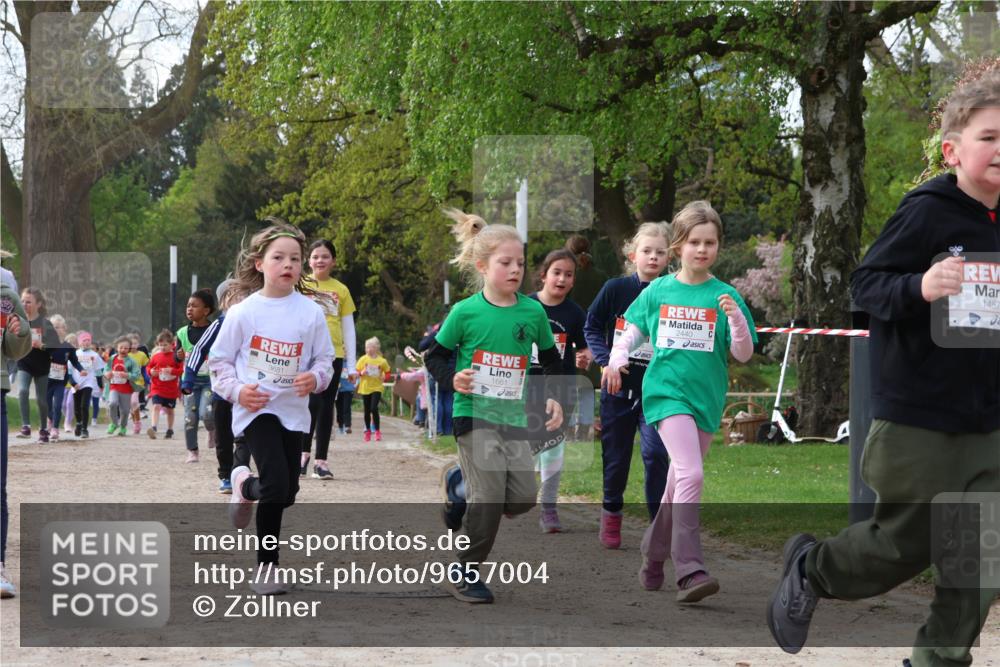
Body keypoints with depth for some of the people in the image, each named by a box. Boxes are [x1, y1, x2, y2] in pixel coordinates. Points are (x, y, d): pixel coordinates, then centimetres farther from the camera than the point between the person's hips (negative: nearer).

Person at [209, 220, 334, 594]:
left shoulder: (311, 312, -1)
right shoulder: (244, 311, -5)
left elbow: (324, 359, 8)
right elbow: (220, 358, 3)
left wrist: (316, 378, -14)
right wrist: (236, 390, -13)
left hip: (293, 409, 4)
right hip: (256, 407, -4)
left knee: (286, 493, 9)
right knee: (276, 485, -19)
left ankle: (245, 485, 42)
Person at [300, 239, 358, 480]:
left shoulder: (341, 290, 9)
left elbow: (349, 329, 10)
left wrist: (352, 365, 6)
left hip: (333, 355, 3)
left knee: (326, 406, 4)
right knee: (313, 401, -15)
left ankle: (321, 460, 9)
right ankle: (304, 452, 3)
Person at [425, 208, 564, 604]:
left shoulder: (533, 312, 3)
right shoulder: (465, 311, -6)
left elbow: (551, 360, 17)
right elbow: (435, 355, 3)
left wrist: (553, 397, 5)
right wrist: (452, 379, -15)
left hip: (514, 417, 4)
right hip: (473, 413, -4)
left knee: (523, 498, -4)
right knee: (489, 500, -10)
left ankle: (470, 486, 26)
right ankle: (463, 572, 8)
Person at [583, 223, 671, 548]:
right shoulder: (615, 289, -3)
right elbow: (592, 326, 3)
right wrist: (605, 360, -9)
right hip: (619, 387, 1)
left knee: (656, 452, -16)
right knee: (616, 455, 11)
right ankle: (611, 512, 34)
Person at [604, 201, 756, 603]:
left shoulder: (725, 296, 1)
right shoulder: (658, 291, 2)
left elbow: (743, 355, -1)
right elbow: (633, 331, 16)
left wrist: (735, 317, -18)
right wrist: (617, 359, -2)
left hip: (706, 398, 2)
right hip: (666, 392, -2)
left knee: (678, 482, 13)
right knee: (690, 474, -21)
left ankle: (653, 556, 34)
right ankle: (690, 571, -25)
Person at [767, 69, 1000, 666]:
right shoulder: (927, 213, -14)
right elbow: (865, 283, -16)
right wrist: (919, 287, -33)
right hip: (918, 421, -6)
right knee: (905, 545, 7)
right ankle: (810, 568, 34)